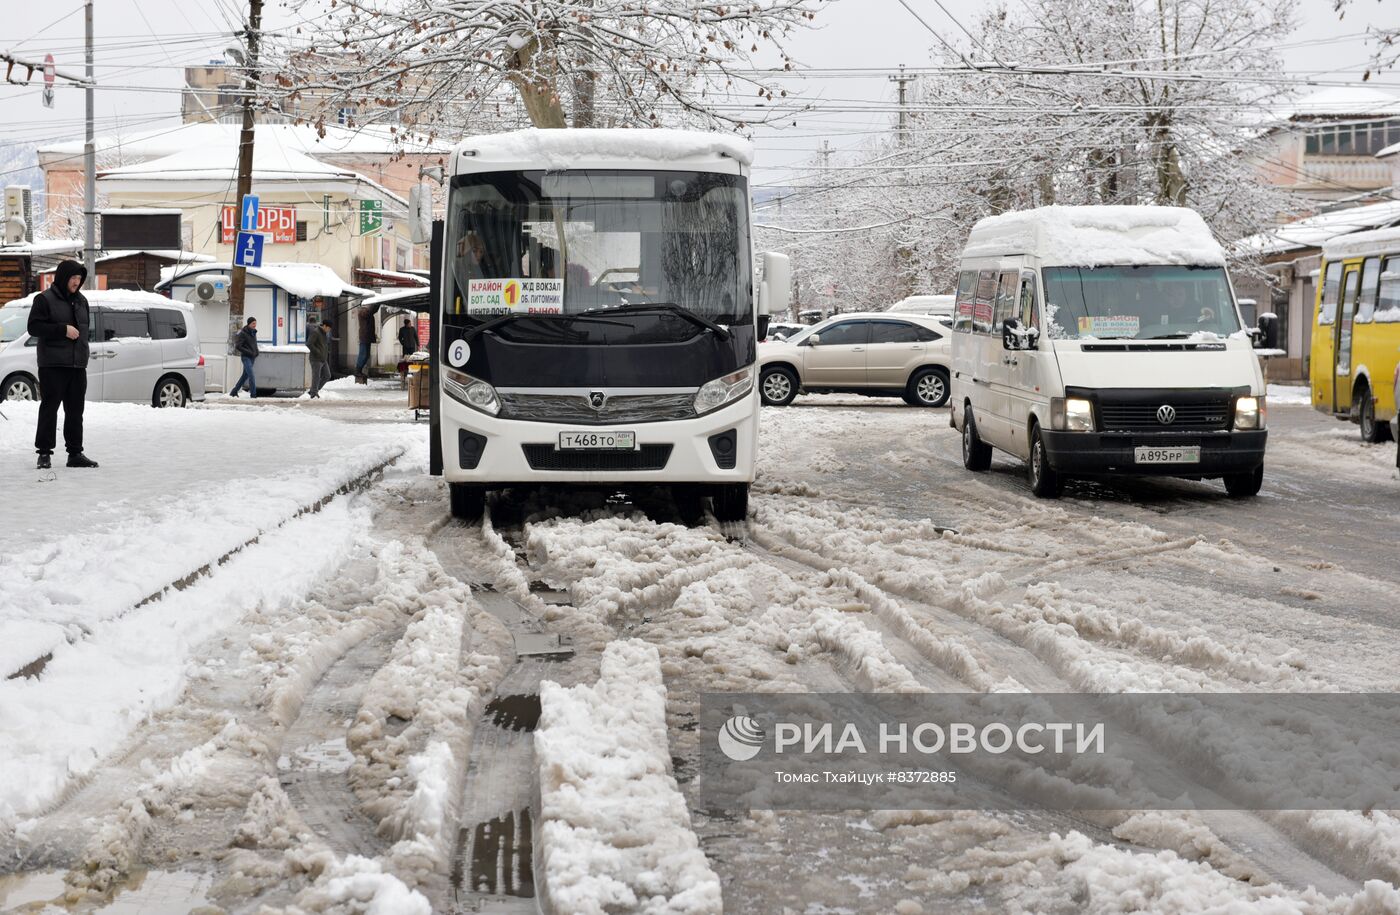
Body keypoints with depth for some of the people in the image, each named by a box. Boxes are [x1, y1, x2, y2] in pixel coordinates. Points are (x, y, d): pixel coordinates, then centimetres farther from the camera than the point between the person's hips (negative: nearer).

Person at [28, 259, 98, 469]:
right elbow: (34, 327, -12)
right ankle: (44, 453, 0)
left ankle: (75, 453, 14)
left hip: (77, 365, 6)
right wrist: (63, 330, -18)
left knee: (75, 410, 8)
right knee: (49, 408, -4)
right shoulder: (45, 299, -5)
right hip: (52, 365, -6)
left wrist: (83, 353, 13)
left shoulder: (81, 300, 15)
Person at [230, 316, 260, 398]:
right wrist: (249, 352, -18)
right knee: (251, 376, -16)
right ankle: (253, 394, -17)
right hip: (246, 357, -8)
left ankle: (234, 392, 22)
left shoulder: (253, 332, 11)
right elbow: (238, 346, -14)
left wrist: (256, 352, 4)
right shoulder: (243, 333, -11)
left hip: (252, 357, 8)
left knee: (245, 375, 12)